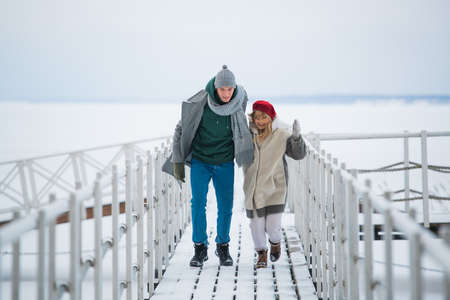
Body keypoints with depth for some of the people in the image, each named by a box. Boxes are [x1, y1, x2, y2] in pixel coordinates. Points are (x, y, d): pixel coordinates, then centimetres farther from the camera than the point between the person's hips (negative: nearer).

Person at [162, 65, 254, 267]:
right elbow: (181, 129, -6)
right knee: (198, 202, -12)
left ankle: (223, 246, 21)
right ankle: (200, 248, 1)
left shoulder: (238, 102, -12)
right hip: (200, 161, -2)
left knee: (226, 206, 3)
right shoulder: (198, 104, -18)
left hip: (225, 163, 2)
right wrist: (177, 162, -6)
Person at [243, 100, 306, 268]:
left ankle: (275, 242, 31)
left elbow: (299, 154, -3)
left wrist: (296, 136, -19)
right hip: (253, 188, 2)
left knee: (273, 226, -4)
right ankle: (261, 253, 23)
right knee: (256, 224, 1)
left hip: (274, 187, -2)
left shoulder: (281, 135, -5)